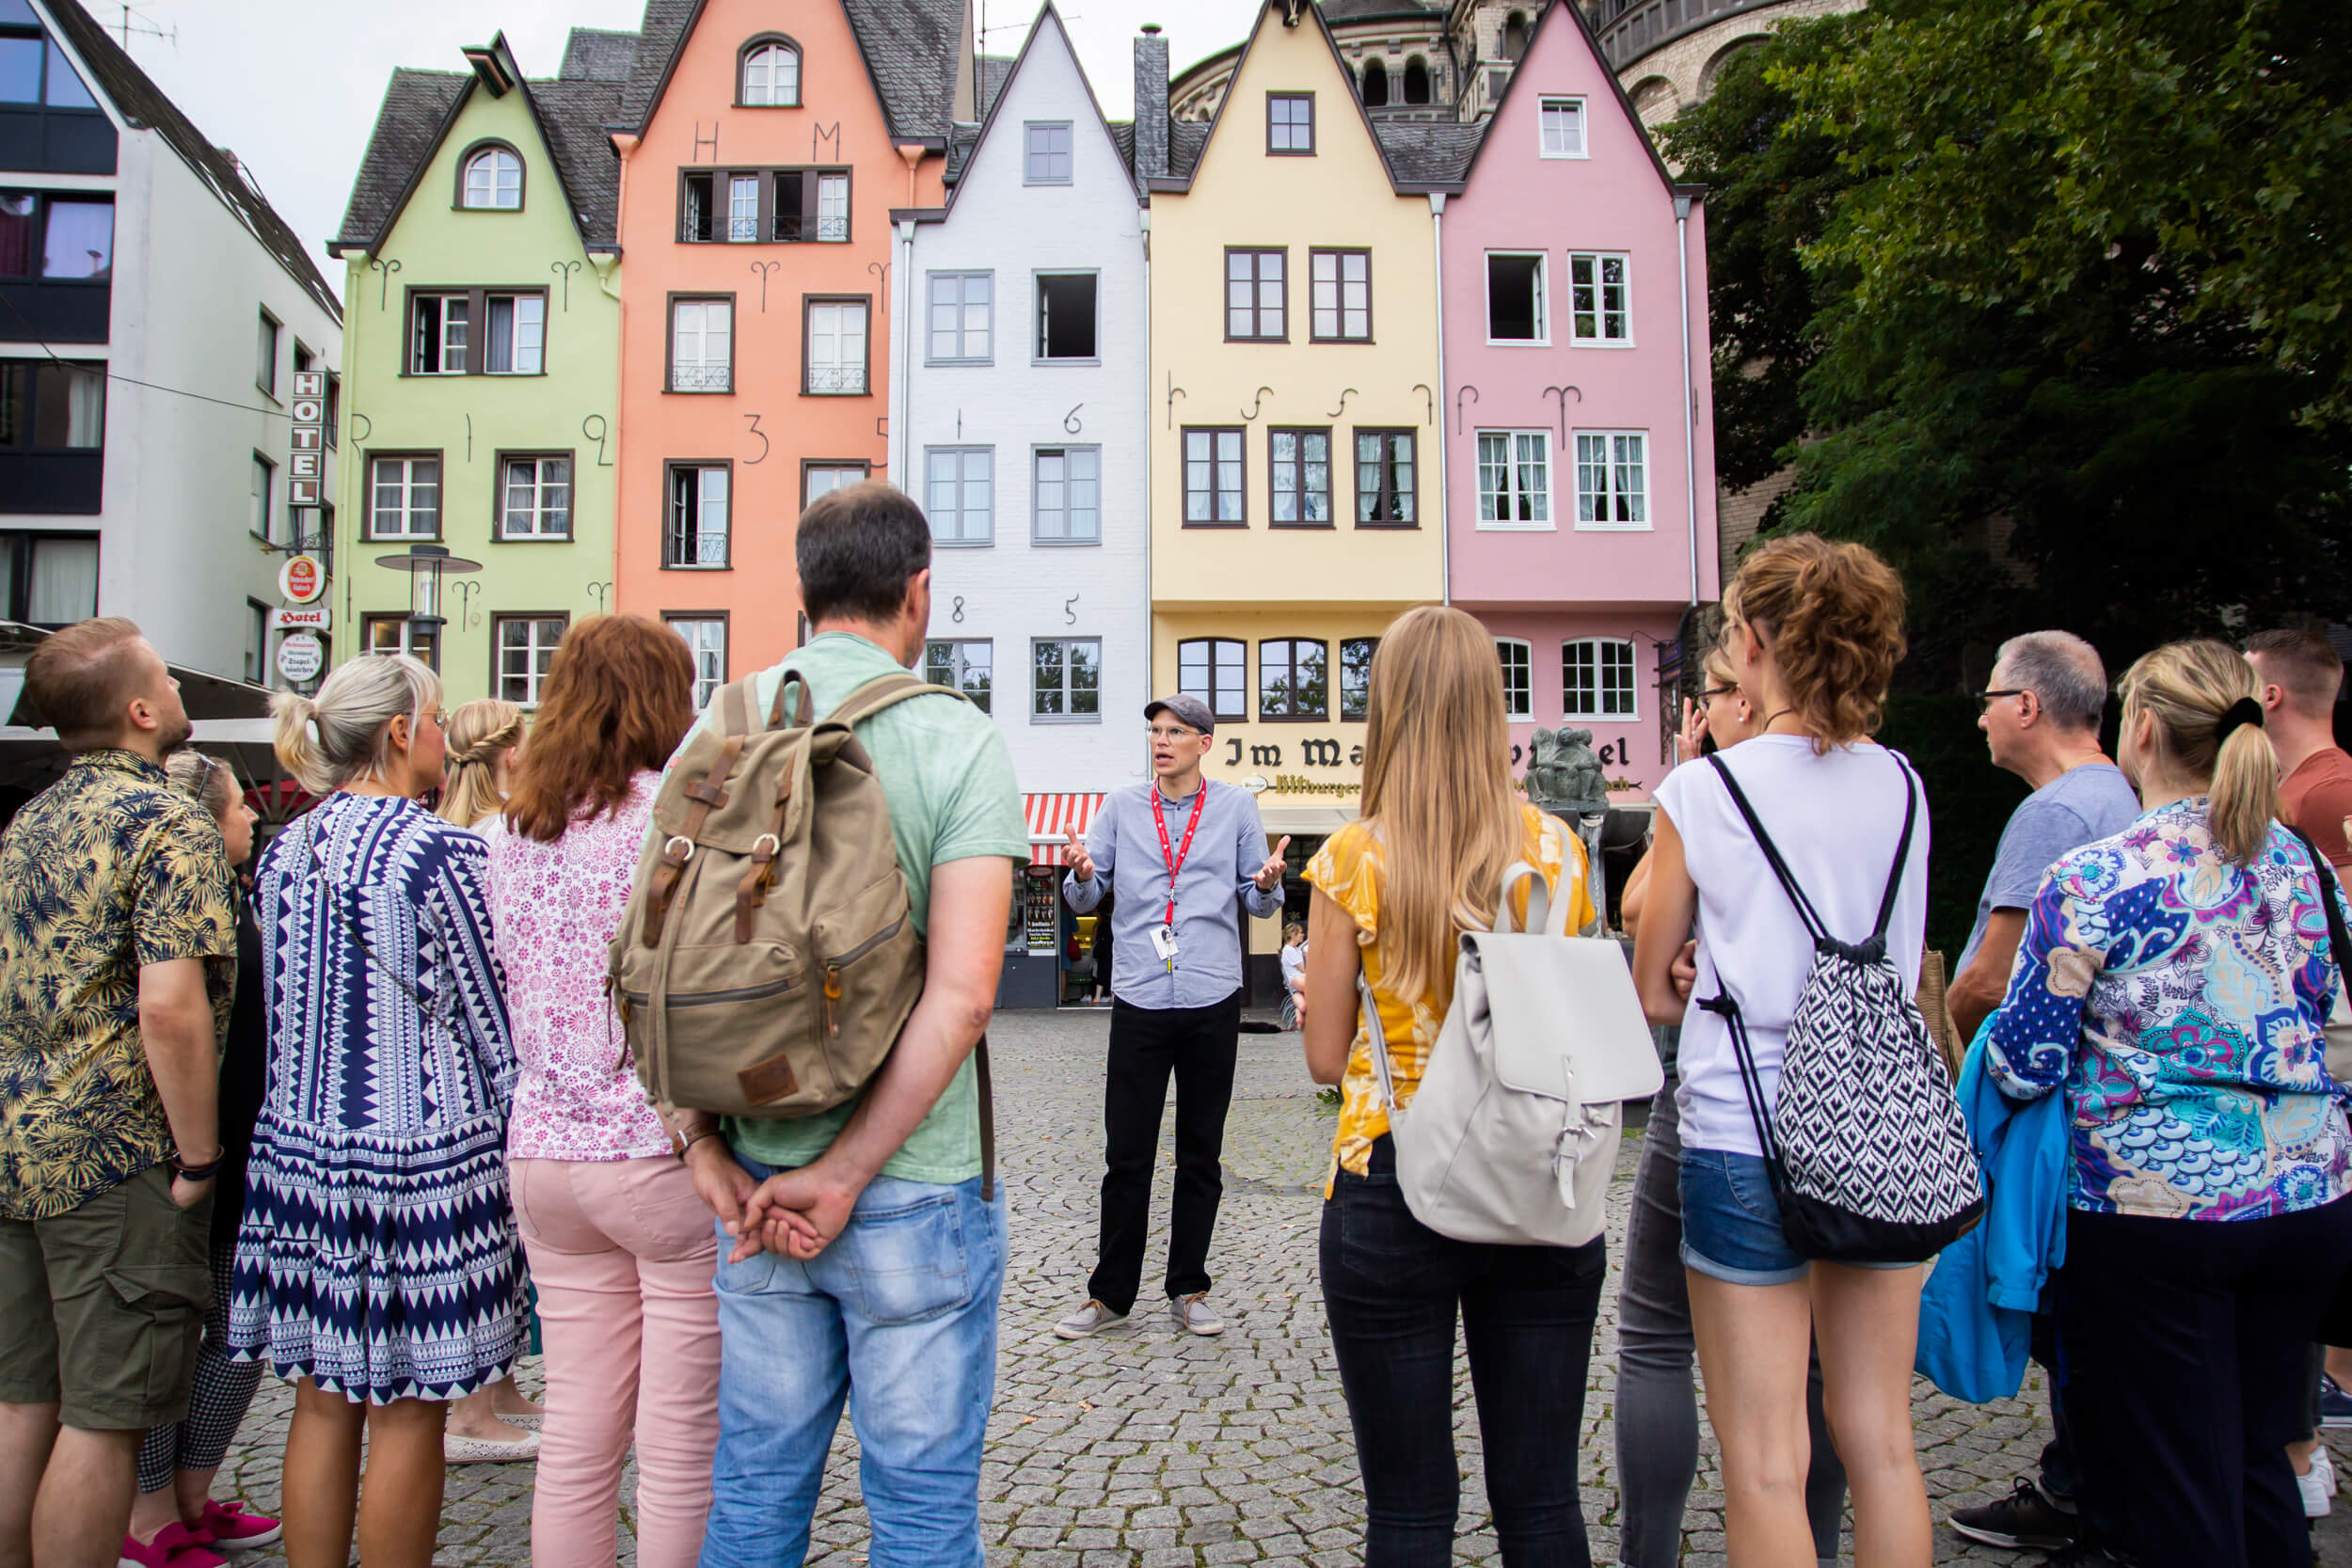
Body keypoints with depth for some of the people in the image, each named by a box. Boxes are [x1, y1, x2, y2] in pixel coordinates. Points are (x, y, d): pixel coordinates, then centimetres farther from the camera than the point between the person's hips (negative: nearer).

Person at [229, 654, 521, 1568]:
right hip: (421, 1157, -7)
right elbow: (494, 1020, -10)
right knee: (407, 1411, 5)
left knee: (324, 1399, 15)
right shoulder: (442, 855, -14)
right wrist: (507, 1132, 4)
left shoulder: (282, 852, 7)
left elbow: (282, 1010, 15)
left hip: (300, 1147, 7)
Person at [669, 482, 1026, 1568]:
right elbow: (960, 995, -20)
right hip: (916, 1190, -4)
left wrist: (707, 1153, -2)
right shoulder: (956, 738, -11)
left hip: (757, 1182, 4)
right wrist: (845, 1174, -14)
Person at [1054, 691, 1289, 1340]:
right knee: (1126, 1157, 2)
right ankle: (1110, 1296, 15)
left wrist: (1268, 884, -13)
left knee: (1201, 1156, 9)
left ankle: (1188, 1291, 22)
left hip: (1213, 1001, 0)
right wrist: (1082, 875, -14)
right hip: (1139, 1000, 0)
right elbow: (1086, 897, 9)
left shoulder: (1236, 807, 8)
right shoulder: (1121, 806, 9)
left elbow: (1257, 903, 10)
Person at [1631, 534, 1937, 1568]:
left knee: (1765, 1463, 6)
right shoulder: (1902, 785, 2)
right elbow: (1907, 972, 15)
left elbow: (1650, 994, -2)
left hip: (1746, 1134, -5)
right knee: (1882, 1443, 17)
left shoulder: (1703, 791, -10)